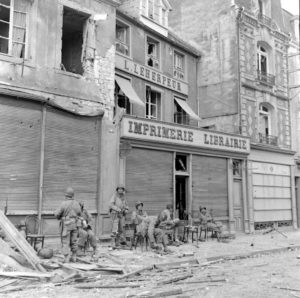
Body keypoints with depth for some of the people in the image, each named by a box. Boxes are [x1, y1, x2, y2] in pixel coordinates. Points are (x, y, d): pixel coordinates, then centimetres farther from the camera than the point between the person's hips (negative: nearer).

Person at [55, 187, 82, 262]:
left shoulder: (64, 204, -15)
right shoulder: (76, 203, 0)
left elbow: (57, 214, -8)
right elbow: (79, 214, 9)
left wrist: (59, 217, 15)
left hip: (66, 225, -4)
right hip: (75, 225, 5)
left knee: (65, 242, 2)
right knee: (74, 241, 12)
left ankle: (66, 259, 0)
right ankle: (73, 257, 17)